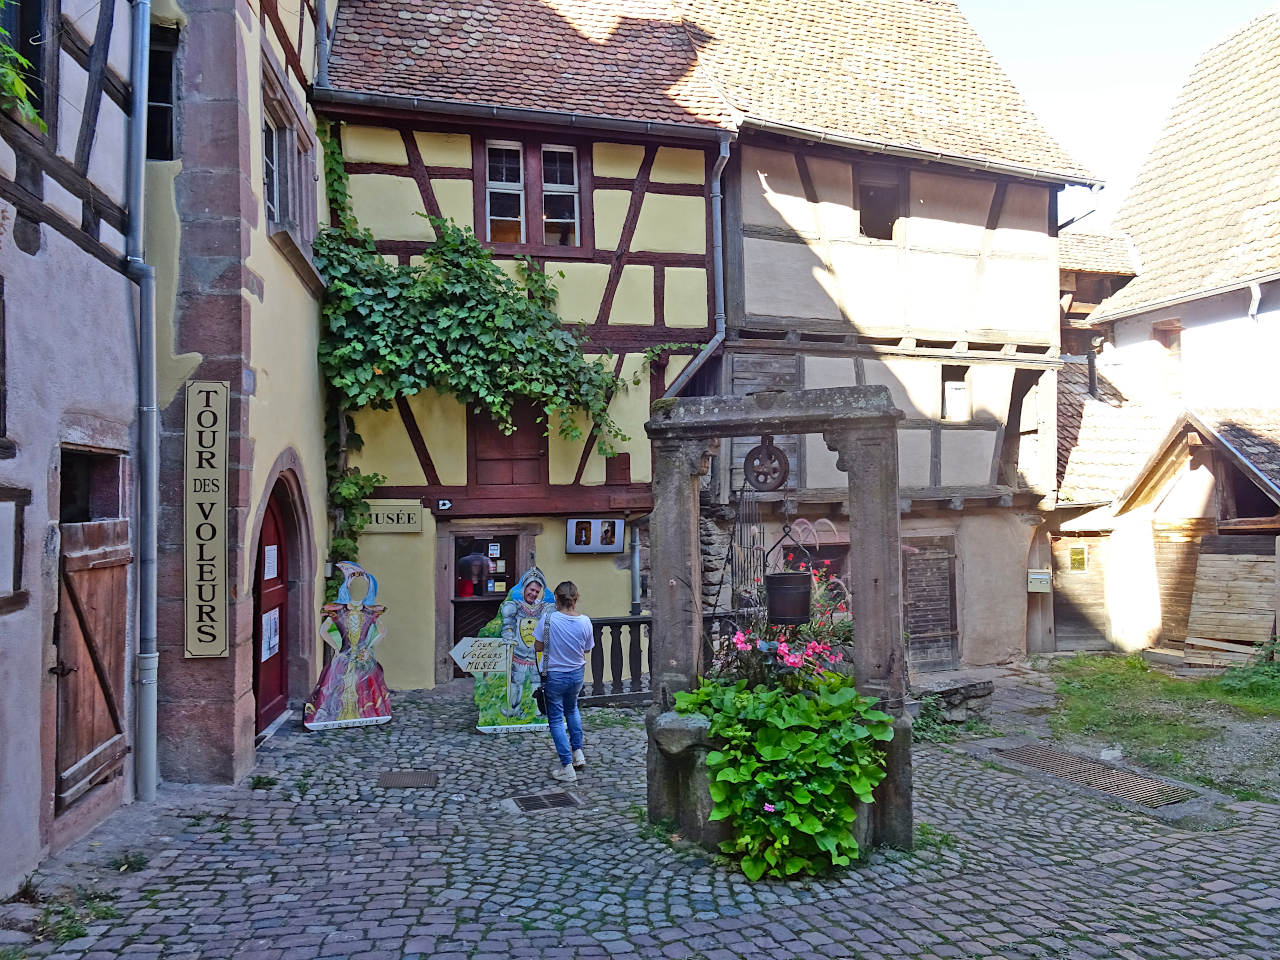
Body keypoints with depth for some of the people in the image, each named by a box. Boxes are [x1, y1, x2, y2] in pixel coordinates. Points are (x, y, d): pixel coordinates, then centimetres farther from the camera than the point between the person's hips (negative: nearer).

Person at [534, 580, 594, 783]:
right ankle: (577, 753, 29)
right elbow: (586, 650, 1)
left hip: (554, 675, -4)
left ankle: (567, 767, 6)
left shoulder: (548, 619, -20)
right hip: (577, 674, 4)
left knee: (556, 719, 7)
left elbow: (538, 647, -10)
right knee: (572, 709, 29)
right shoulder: (585, 621, -11)